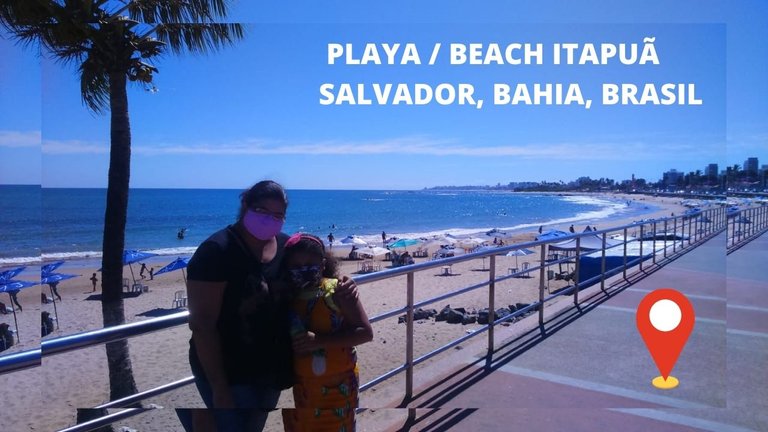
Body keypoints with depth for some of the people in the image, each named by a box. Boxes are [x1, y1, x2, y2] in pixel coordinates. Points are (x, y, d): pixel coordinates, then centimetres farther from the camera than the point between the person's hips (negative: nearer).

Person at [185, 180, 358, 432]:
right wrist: (219, 388, -19)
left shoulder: (286, 247, -2)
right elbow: (202, 325, -19)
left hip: (272, 369, 6)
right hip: (229, 372, -6)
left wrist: (343, 287, -10)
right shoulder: (217, 251, -19)